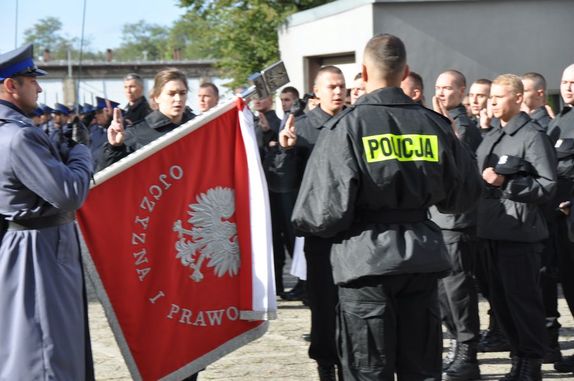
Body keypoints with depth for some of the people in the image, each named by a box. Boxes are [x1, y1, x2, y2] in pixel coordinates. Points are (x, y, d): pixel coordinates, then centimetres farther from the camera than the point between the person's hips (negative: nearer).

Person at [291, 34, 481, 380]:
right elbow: (463, 196, 10)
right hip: (422, 260, 4)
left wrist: (304, 223, 7)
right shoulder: (434, 125, 1)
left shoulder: (347, 125, -11)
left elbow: (326, 209, -15)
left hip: (368, 260, -4)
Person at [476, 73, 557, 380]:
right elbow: (477, 176, 27)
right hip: (492, 229, 8)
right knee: (500, 299, 12)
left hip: (520, 231, -8)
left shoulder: (532, 136, -8)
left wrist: (505, 183, -21)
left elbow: (547, 185, -15)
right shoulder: (490, 138, 17)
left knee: (523, 299, -4)